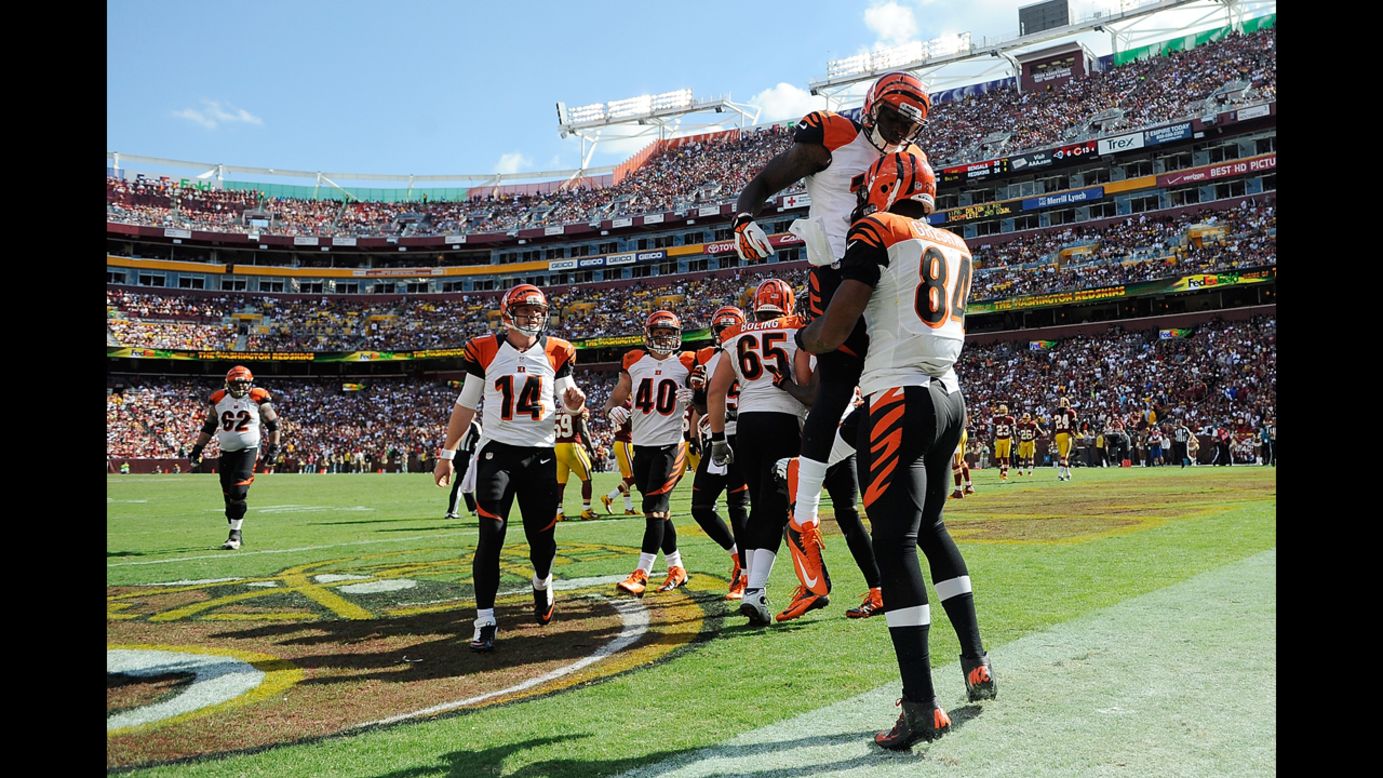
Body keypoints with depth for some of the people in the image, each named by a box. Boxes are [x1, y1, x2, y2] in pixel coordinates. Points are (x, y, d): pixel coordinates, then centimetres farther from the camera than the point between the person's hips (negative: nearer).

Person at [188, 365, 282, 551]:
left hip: (248, 450, -4)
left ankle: (235, 534, -7)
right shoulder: (218, 400, 5)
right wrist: (197, 449, 10)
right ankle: (236, 532, 21)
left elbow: (273, 424, 2)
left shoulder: (258, 399, -4)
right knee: (228, 496, 7)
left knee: (238, 493, -15)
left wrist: (273, 447, -4)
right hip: (226, 452, 4)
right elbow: (209, 427, 14)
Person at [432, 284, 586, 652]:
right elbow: (465, 406, 8)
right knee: (491, 536, -11)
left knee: (543, 539, 6)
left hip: (541, 455, 2)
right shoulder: (484, 351, 0)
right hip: (497, 452, -2)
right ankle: (485, 621, -2)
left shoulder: (556, 353, 4)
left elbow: (567, 402, 14)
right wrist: (447, 454, 8)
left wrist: (575, 402, -11)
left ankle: (542, 583, 40)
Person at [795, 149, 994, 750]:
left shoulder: (877, 233, -5)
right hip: (948, 396, 8)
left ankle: (921, 706, -9)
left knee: (894, 543, -8)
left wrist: (798, 340, 9)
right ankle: (976, 664, 26)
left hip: (898, 401, -8)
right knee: (930, 526, 21)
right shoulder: (955, 248, 17)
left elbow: (834, 330, -12)